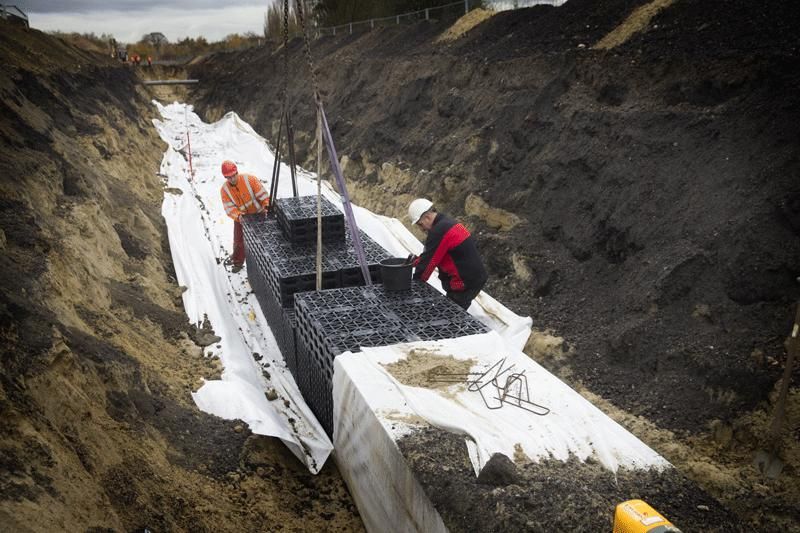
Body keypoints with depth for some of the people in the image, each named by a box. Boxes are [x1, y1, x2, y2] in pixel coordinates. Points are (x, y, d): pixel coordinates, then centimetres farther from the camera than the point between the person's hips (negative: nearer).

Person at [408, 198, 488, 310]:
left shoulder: (439, 231, -20)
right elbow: (429, 254, 19)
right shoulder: (448, 223, 13)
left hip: (465, 283, -10)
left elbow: (429, 261, -16)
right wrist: (414, 262, 9)